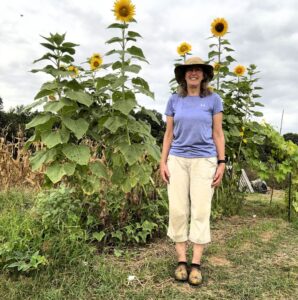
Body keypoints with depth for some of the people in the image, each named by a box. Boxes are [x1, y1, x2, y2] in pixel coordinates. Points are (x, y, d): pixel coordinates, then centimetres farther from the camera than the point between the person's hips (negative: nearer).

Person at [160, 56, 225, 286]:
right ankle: (181, 261, 11)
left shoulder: (213, 99, 3)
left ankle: (196, 264, 8)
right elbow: (169, 134, 9)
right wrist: (163, 162, 3)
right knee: (177, 210, 0)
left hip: (204, 160, -1)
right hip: (177, 160, 2)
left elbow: (218, 133, 4)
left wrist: (221, 162, -3)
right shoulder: (174, 100, 7)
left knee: (201, 211, -1)